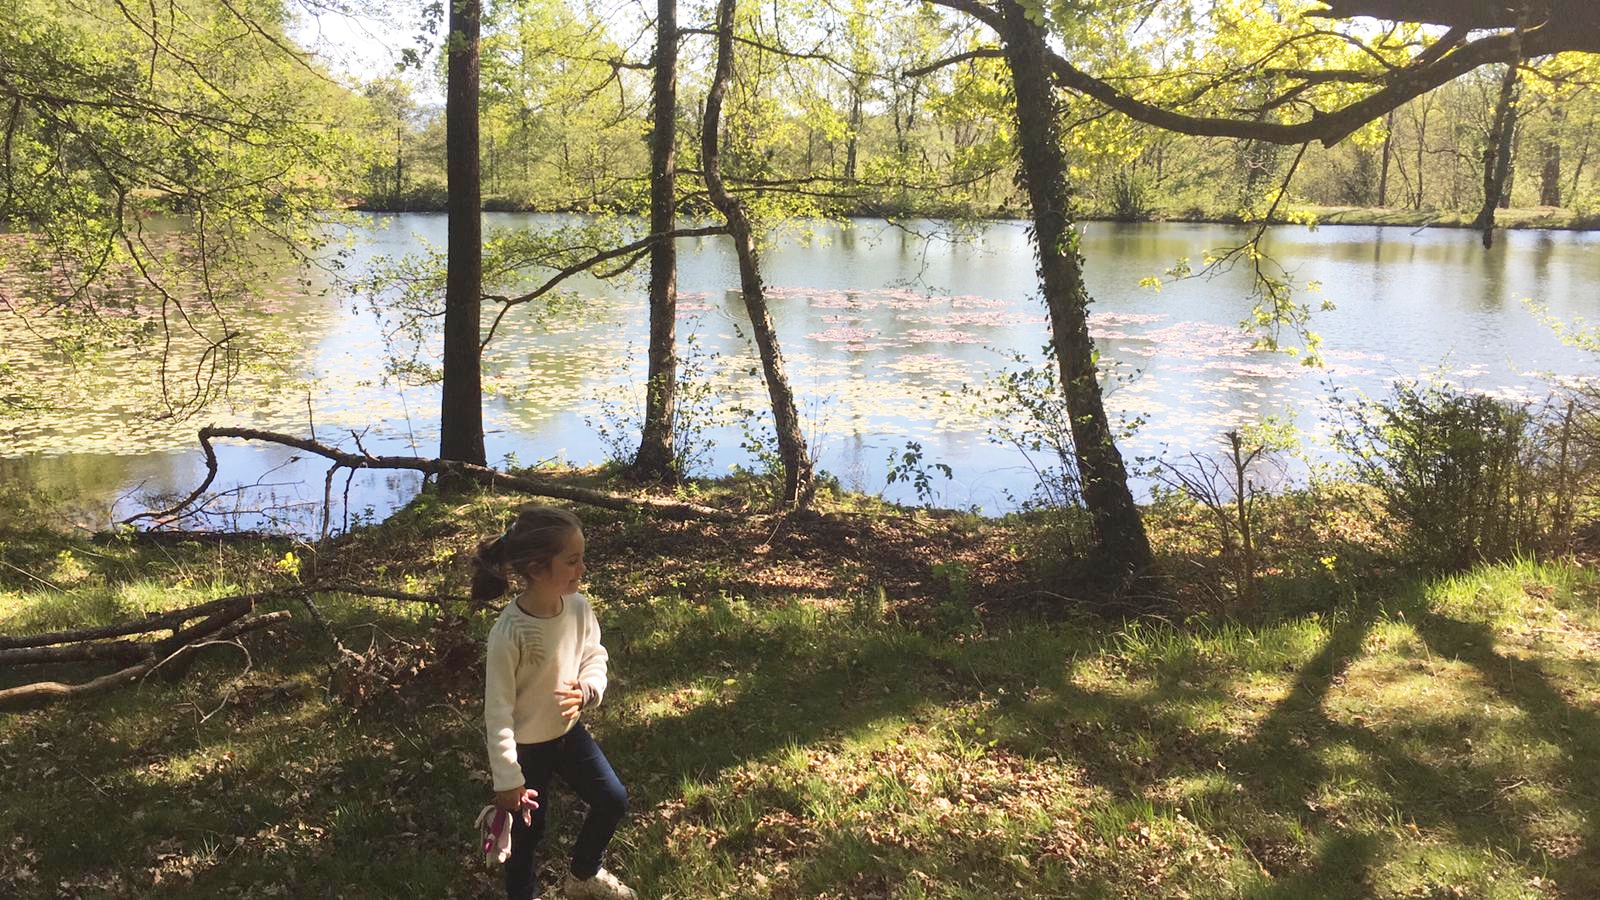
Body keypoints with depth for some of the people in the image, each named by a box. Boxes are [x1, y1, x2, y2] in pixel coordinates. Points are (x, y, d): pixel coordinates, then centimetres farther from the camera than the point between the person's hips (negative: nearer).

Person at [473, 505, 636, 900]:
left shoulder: (578, 607, -14)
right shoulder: (509, 632, -31)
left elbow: (594, 656, 2)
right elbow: (498, 710, -22)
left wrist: (589, 689, -21)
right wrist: (508, 778, -17)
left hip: (569, 730, 6)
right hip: (526, 745, -6)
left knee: (613, 800, 16)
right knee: (527, 832, 11)